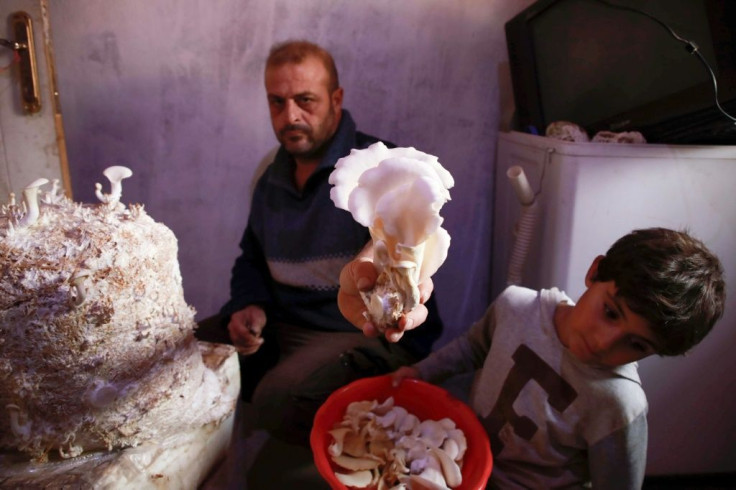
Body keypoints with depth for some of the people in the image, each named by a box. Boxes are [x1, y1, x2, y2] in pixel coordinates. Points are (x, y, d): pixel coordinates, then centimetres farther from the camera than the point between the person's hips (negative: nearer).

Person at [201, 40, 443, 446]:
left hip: (375, 336, -7)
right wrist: (249, 305, 3)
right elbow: (251, 259, 24)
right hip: (281, 327, 7)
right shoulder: (273, 180, 12)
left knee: (278, 400, -31)